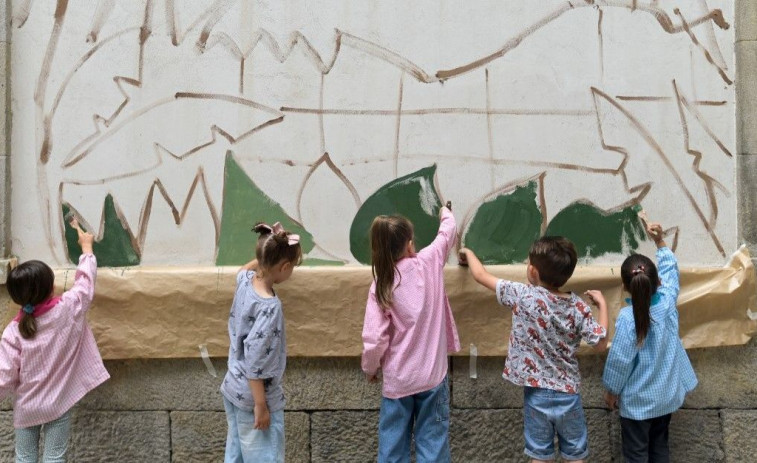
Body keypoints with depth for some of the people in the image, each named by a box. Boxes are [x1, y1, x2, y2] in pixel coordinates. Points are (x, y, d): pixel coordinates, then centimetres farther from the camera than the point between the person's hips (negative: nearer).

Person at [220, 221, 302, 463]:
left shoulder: (244, 280, -5)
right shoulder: (269, 307, -28)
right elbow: (255, 362, -25)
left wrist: (263, 259, 15)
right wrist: (261, 406, -19)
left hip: (233, 389, 9)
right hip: (254, 397, -9)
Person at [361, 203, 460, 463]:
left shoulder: (380, 285, -9)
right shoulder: (429, 263, -7)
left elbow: (375, 340, -12)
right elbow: (447, 234, 14)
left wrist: (370, 368, 7)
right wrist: (447, 215, 36)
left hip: (396, 380, 0)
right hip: (432, 374, 0)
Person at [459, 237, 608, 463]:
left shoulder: (523, 296, -16)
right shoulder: (579, 306, -10)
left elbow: (480, 275, -7)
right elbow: (601, 344, -3)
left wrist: (468, 253, 14)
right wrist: (602, 304, 8)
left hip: (537, 393, -2)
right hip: (568, 393, 2)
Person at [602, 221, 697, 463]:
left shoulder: (628, 318, -26)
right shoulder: (668, 301, -12)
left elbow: (620, 359, -19)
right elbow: (670, 269, 9)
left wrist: (611, 390, -5)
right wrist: (660, 243, 8)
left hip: (638, 400, -6)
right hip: (667, 395, 6)